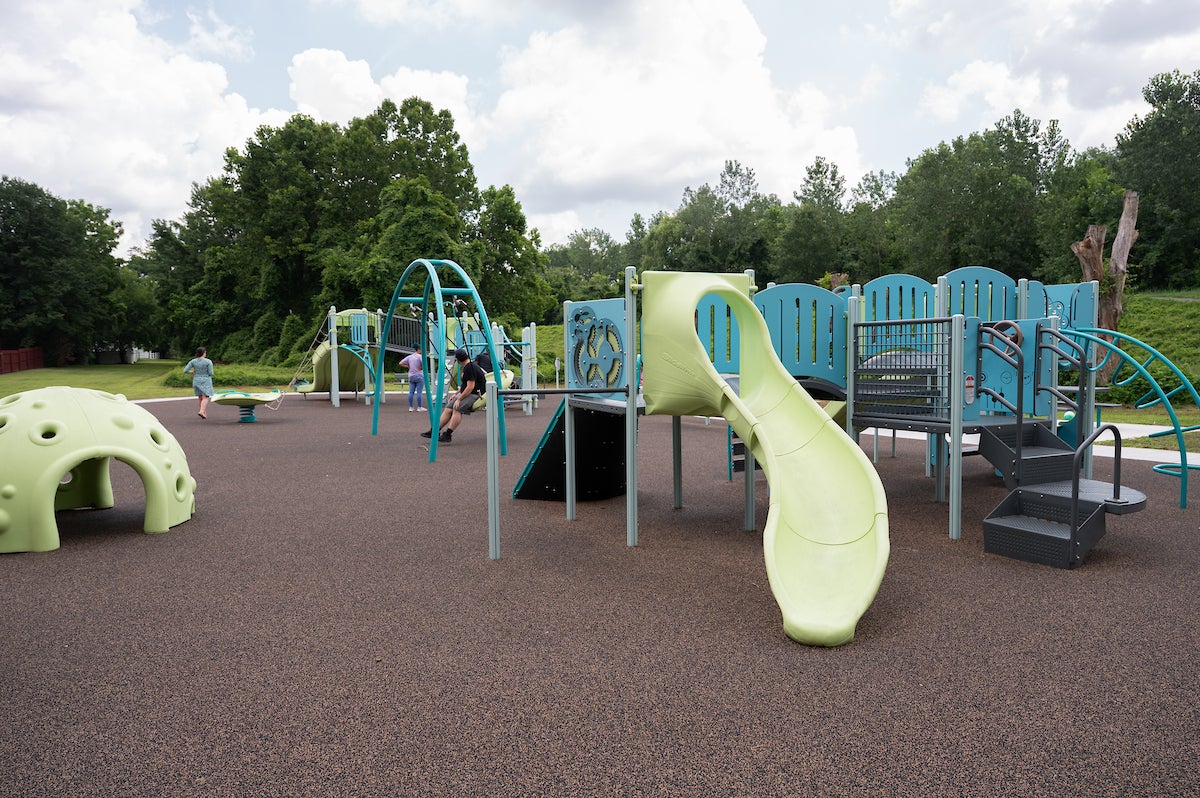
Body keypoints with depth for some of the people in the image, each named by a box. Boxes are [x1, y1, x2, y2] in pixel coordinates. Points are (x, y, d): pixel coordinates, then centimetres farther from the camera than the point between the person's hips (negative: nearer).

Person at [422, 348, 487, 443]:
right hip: (467, 393, 10)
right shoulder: (466, 367, 16)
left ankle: (448, 434, -32)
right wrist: (456, 394, 15)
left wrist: (459, 399, -19)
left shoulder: (470, 368, -17)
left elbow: (470, 387, -22)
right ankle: (434, 431, 0)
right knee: (448, 408, 0)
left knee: (457, 408, -29)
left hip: (475, 394, -10)